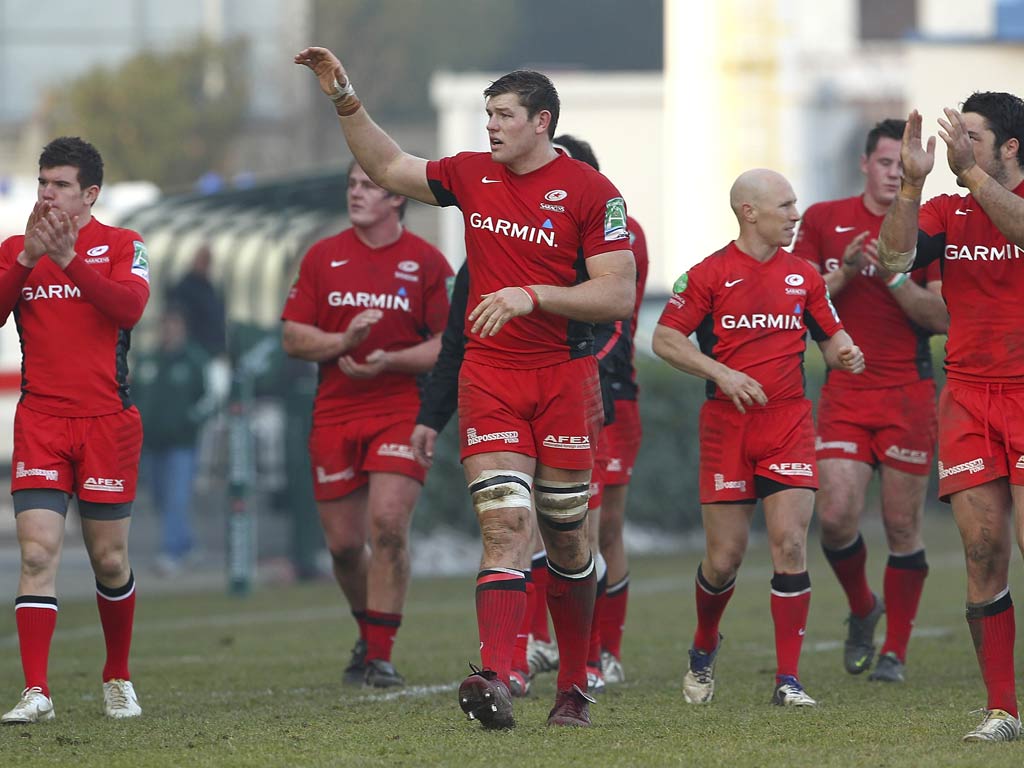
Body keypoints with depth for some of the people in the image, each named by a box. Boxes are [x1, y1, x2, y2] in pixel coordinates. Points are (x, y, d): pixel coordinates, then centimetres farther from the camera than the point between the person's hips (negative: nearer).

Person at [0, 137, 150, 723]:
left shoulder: (121, 245, 3)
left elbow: (131, 306, -15)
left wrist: (69, 259, -22)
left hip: (109, 421, -1)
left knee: (110, 560, 6)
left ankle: (118, 679, 27)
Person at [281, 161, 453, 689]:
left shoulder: (427, 262, 0)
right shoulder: (323, 258, 8)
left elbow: (449, 344, -2)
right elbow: (292, 337, 5)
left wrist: (389, 361, -16)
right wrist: (344, 340, -13)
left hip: (401, 411, -3)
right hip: (334, 415, 3)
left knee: (388, 526, -17)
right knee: (343, 542, 4)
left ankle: (381, 655, -10)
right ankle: (369, 634, 30)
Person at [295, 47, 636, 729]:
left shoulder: (590, 191, -6)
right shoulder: (473, 175, 9)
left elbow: (619, 294, -11)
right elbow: (389, 167, 22)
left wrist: (532, 296, -19)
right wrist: (346, 101, 12)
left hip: (564, 377, -2)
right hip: (489, 378, 2)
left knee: (565, 538, 8)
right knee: (505, 525, -13)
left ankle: (575, 689, 22)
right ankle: (496, 680, -27)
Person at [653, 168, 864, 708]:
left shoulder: (803, 276, 9)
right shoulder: (710, 274, -2)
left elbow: (831, 338, 17)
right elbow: (665, 339, -2)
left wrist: (844, 353, -7)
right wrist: (723, 373, -14)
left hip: (789, 424, 2)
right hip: (726, 425, -2)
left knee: (790, 543, -11)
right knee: (724, 557, 1)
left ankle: (787, 680, -8)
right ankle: (704, 649, 31)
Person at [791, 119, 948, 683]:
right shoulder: (824, 220, 7)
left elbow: (943, 318, -5)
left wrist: (893, 277, -17)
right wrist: (846, 273, -12)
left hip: (908, 392, -1)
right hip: (844, 389, 1)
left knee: (902, 526, -1)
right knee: (836, 516, -10)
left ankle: (895, 651, 11)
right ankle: (862, 609, 19)